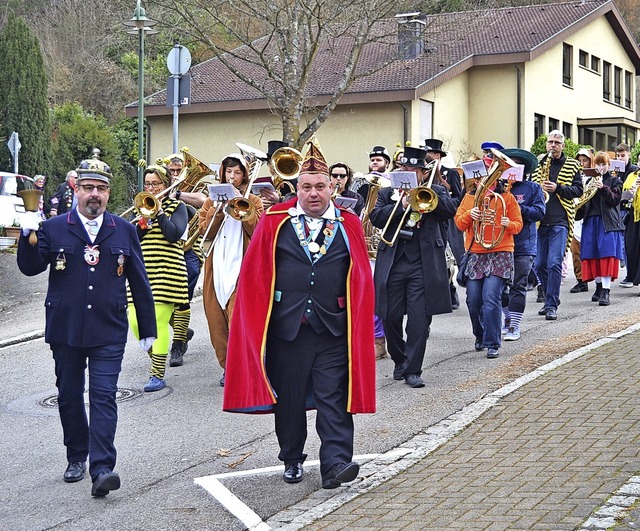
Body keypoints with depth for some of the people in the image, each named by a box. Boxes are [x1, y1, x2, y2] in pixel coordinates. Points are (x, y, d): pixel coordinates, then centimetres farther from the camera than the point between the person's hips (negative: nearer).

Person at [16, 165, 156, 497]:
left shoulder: (124, 231, 6)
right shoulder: (53, 229, 3)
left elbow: (139, 283, 9)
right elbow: (30, 268, -4)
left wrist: (148, 330, 9)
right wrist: (27, 236, -22)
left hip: (109, 332, -1)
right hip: (65, 330, 1)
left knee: (104, 396, -9)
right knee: (69, 396, 11)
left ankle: (102, 469, -14)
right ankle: (76, 457, 29)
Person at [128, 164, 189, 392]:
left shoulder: (177, 206, 4)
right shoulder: (143, 205, 17)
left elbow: (174, 235, -12)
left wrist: (159, 212, -12)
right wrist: (144, 221, -9)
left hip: (166, 272, -5)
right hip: (143, 271, 5)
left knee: (158, 322, -10)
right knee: (136, 320, -2)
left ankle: (158, 375, -3)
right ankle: (156, 360, 22)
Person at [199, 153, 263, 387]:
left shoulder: (253, 201, 11)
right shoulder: (212, 200, 16)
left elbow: (259, 230, -5)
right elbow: (205, 231, 3)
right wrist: (217, 209, -9)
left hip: (242, 266, -3)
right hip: (216, 266, 3)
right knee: (217, 319, 2)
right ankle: (227, 366, 13)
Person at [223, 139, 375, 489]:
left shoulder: (349, 226, 7)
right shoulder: (275, 223, 4)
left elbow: (361, 280, 6)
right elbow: (254, 275, 3)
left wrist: (358, 320, -1)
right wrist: (259, 317, -2)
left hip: (334, 328, 0)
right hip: (286, 326, 1)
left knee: (333, 397, -5)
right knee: (288, 397, 9)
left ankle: (335, 462, -7)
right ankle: (292, 460, 24)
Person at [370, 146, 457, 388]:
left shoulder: (435, 192, 12)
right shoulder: (387, 193, 13)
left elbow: (450, 210, -7)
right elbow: (376, 217, -3)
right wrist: (401, 205, -14)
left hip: (424, 265, -2)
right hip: (392, 264, 2)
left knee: (419, 319, -5)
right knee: (390, 318, 6)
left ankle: (412, 370, 1)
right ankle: (399, 360, 28)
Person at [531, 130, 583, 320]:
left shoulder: (571, 165, 7)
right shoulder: (537, 164, 13)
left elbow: (578, 190, 1)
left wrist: (557, 188, -13)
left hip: (560, 221, -4)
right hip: (540, 221, 4)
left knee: (554, 263, -12)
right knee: (539, 265, 6)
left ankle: (552, 305, -8)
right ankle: (549, 300, 24)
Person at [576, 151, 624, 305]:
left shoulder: (615, 181, 9)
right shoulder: (590, 181, 17)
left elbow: (615, 200, -5)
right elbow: (583, 200, 13)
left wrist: (603, 188, -16)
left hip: (608, 222, -3)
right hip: (591, 221, 4)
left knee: (607, 255, -12)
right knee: (593, 255, 2)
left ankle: (606, 290, -16)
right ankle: (599, 286, 17)